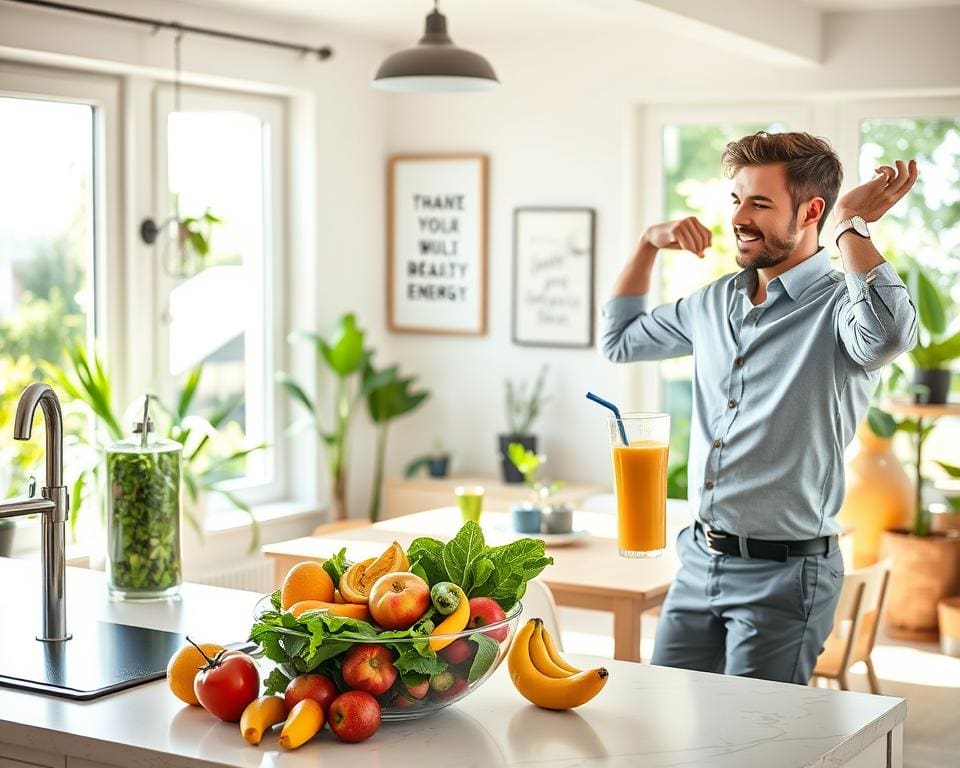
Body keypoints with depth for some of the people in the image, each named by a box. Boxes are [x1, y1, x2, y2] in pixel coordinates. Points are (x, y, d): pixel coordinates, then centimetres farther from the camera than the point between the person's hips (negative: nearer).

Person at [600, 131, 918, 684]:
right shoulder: (716, 302, 11)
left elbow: (889, 334, -38)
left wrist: (854, 225, -23)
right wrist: (649, 244, 14)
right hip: (700, 561, 7)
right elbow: (621, 339, 27)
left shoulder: (840, 306, -12)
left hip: (783, 574, -7)